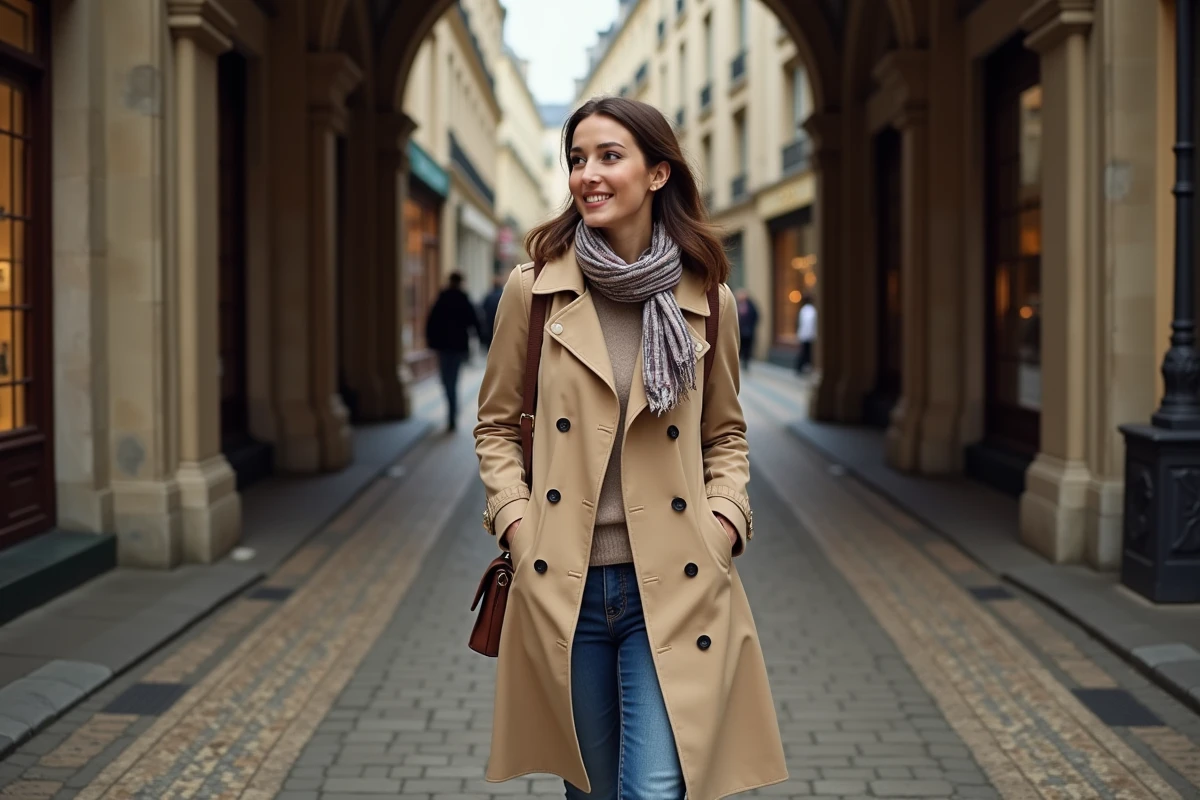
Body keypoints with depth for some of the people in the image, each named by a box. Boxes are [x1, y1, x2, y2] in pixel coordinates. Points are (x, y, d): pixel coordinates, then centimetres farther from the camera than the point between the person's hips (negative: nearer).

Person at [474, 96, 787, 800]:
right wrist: (517, 525, -4)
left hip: (674, 589, -1)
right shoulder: (534, 290, 0)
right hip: (562, 585, 1)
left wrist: (723, 524, -3)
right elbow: (497, 426, 9)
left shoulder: (707, 302, 2)